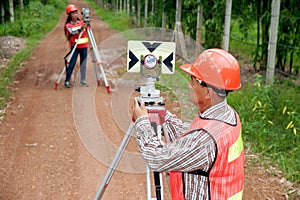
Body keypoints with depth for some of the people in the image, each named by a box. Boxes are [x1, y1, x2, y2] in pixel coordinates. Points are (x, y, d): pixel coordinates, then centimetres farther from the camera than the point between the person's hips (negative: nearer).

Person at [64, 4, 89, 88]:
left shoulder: (82, 22, 5)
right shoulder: (68, 25, -4)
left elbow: (87, 31, 3)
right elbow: (72, 32, -22)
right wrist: (80, 29, -37)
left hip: (84, 46, 3)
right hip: (75, 47, -3)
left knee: (83, 63, 7)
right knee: (71, 64, -3)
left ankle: (83, 80, 16)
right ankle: (67, 81, 6)